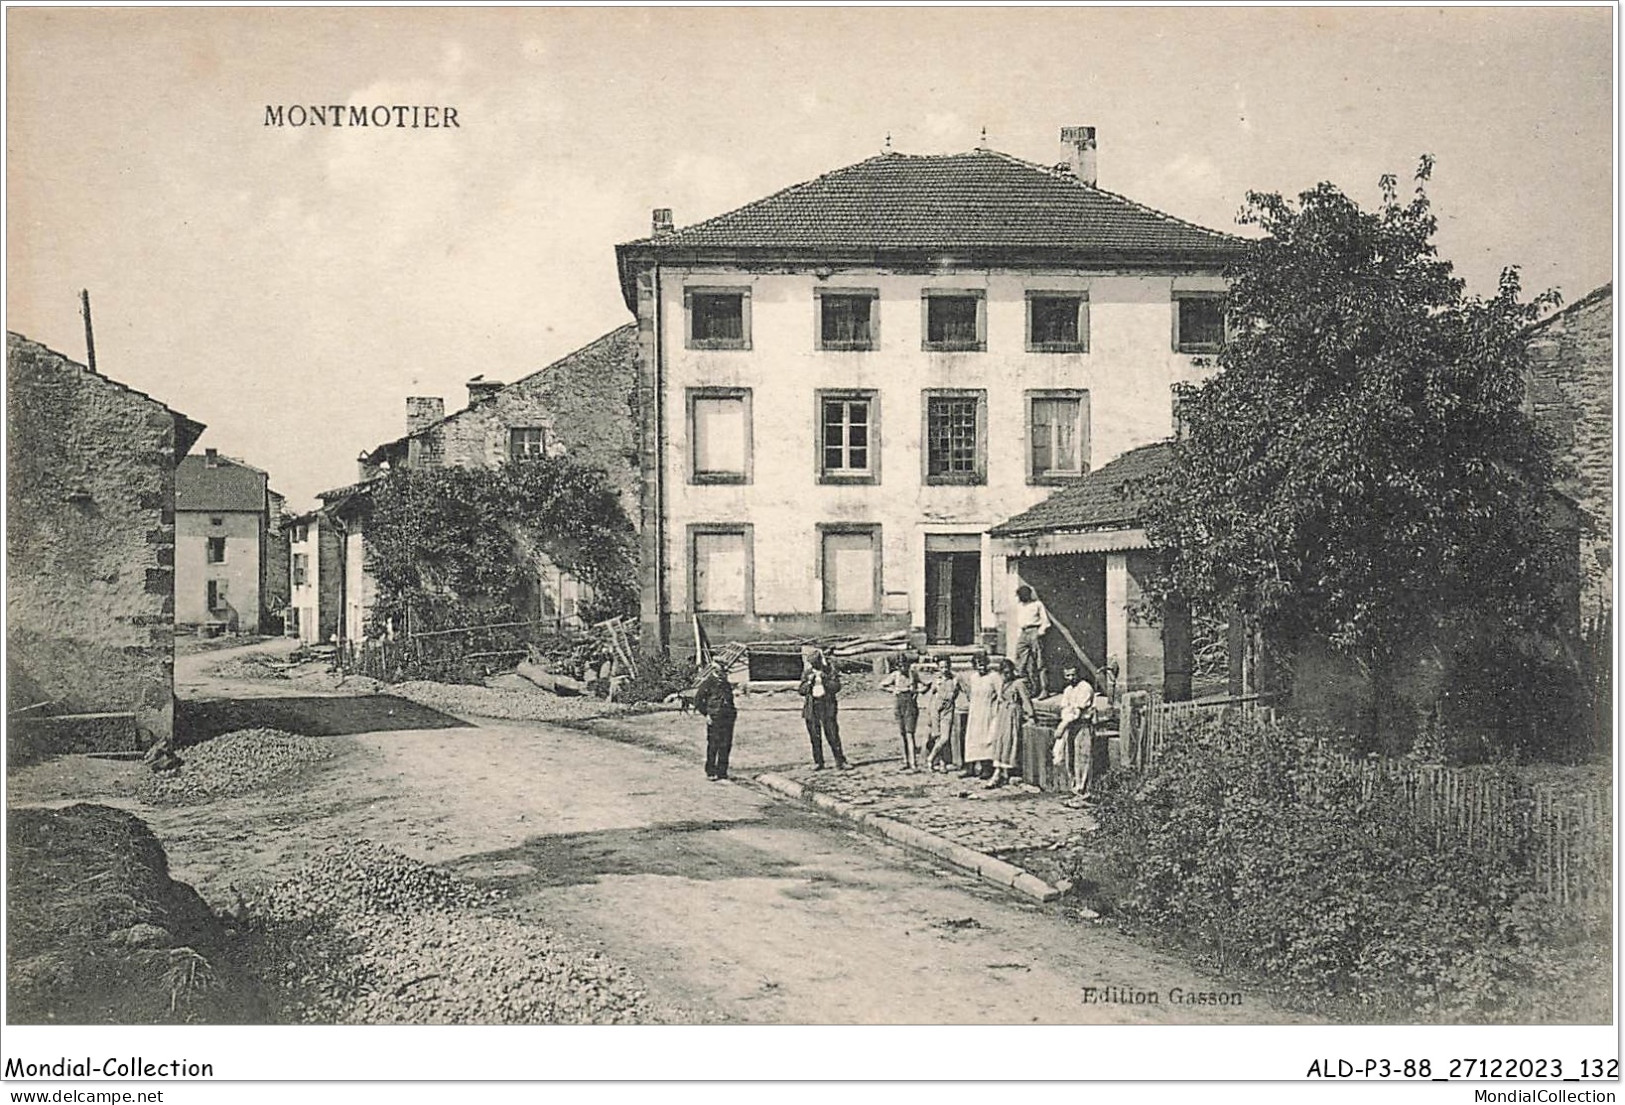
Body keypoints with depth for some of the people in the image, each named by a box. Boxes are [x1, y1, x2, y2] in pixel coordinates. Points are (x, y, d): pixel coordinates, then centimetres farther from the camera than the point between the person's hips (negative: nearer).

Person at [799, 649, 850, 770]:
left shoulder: (830, 670, 2)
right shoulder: (806, 673, 8)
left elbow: (837, 687, -6)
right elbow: (802, 691, 5)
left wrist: (825, 679, -17)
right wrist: (809, 681, -10)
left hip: (827, 705, -2)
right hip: (811, 707, 2)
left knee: (833, 735, -6)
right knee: (815, 737, 3)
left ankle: (840, 761, -2)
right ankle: (818, 762, 12)